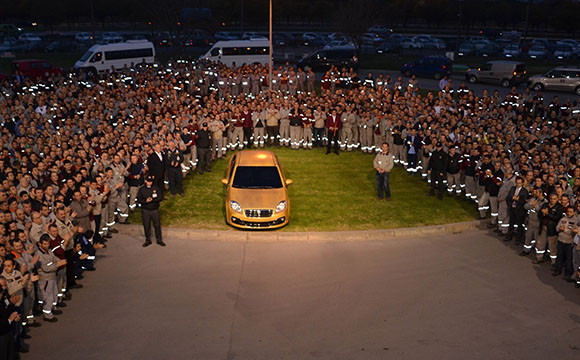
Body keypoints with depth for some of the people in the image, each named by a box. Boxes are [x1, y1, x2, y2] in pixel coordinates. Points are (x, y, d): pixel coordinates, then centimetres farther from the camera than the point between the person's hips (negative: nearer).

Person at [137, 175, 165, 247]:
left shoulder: (156, 188, -1)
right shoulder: (141, 189, 0)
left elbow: (160, 198, -7)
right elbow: (139, 200, -4)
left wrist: (152, 200, -22)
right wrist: (146, 201, -22)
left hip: (155, 210, 0)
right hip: (145, 210, 0)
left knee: (157, 225, 3)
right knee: (146, 226, 7)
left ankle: (159, 240, 16)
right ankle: (148, 240, 21)